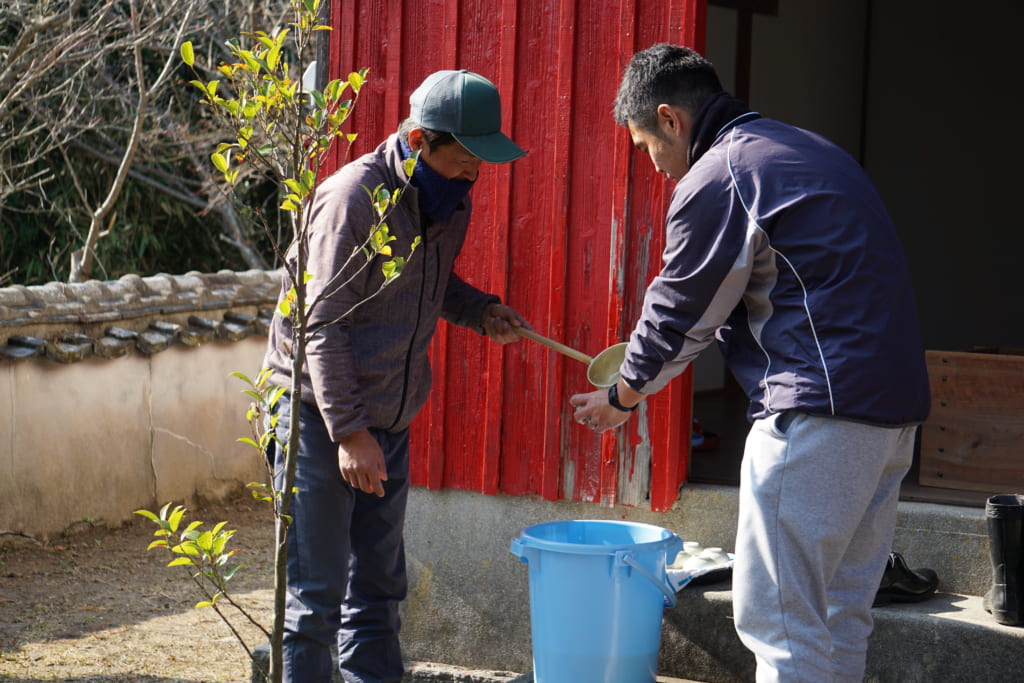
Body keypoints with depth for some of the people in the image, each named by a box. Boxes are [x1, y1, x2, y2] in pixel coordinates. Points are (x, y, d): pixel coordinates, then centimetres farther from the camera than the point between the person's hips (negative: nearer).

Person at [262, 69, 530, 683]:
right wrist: (350, 431, -21)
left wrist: (480, 311, 3)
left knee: (379, 586, 14)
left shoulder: (451, 200, 5)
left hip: (389, 420, 7)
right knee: (317, 593, -3)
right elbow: (323, 326, -19)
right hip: (323, 418, -7)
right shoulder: (353, 198, -18)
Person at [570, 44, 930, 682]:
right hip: (893, 408, 10)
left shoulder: (715, 180, -8)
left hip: (818, 411, -10)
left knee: (779, 620, -5)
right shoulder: (812, 150, 21)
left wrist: (622, 396, 17)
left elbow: (680, 313, 0)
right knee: (841, 614, 15)